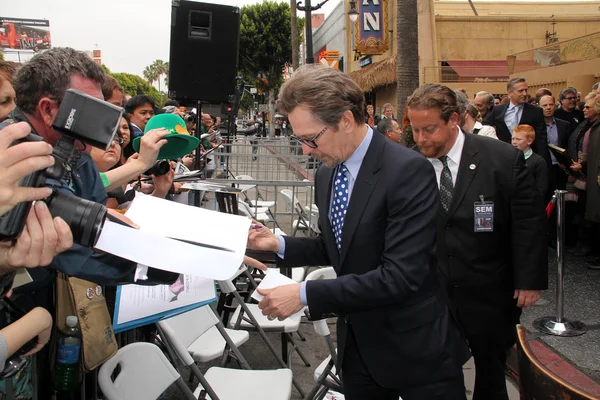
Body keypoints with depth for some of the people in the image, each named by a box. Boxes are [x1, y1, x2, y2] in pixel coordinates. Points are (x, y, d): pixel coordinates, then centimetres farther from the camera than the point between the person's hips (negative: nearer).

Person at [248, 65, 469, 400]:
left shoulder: (408, 171, -23)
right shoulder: (326, 174, 2)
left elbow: (401, 276, -28)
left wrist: (306, 294, -28)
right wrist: (280, 244, -2)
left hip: (417, 348, -6)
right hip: (357, 343, 7)